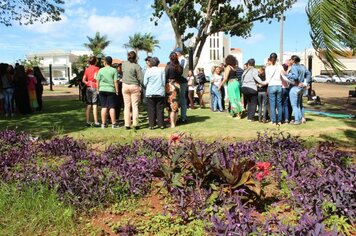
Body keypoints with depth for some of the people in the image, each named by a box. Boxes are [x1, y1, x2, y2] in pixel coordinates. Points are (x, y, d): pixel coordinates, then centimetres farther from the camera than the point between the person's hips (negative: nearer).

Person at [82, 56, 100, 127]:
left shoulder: (87, 69, 13)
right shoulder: (96, 68, -4)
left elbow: (83, 80, 6)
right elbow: (95, 77, -18)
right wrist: (97, 84, -5)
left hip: (88, 88, 6)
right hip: (94, 87, -6)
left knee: (88, 105, 7)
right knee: (94, 105, -5)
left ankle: (88, 122, 9)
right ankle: (96, 122, -5)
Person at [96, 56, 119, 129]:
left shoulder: (101, 70, 4)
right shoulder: (114, 70, -2)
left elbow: (98, 81, 5)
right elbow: (115, 82, -5)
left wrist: (97, 90, 14)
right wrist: (117, 90, 1)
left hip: (102, 90, 2)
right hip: (111, 90, -2)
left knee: (104, 107, 6)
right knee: (112, 107, 2)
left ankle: (103, 123, 9)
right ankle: (113, 123, 4)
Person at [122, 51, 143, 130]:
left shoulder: (124, 64, 1)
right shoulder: (136, 66, -10)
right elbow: (140, 78, -10)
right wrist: (141, 86, 4)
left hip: (125, 86, 4)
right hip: (134, 86, -3)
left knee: (127, 106, 7)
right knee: (135, 106, 1)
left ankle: (127, 124, 8)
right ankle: (135, 124, -1)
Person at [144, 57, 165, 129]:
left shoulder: (148, 71, -4)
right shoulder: (161, 71, -2)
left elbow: (145, 83, 0)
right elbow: (164, 82, 1)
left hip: (150, 93, -1)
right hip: (160, 93, 1)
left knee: (151, 110, 5)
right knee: (160, 109, 7)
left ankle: (152, 125, 4)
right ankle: (161, 124, 8)